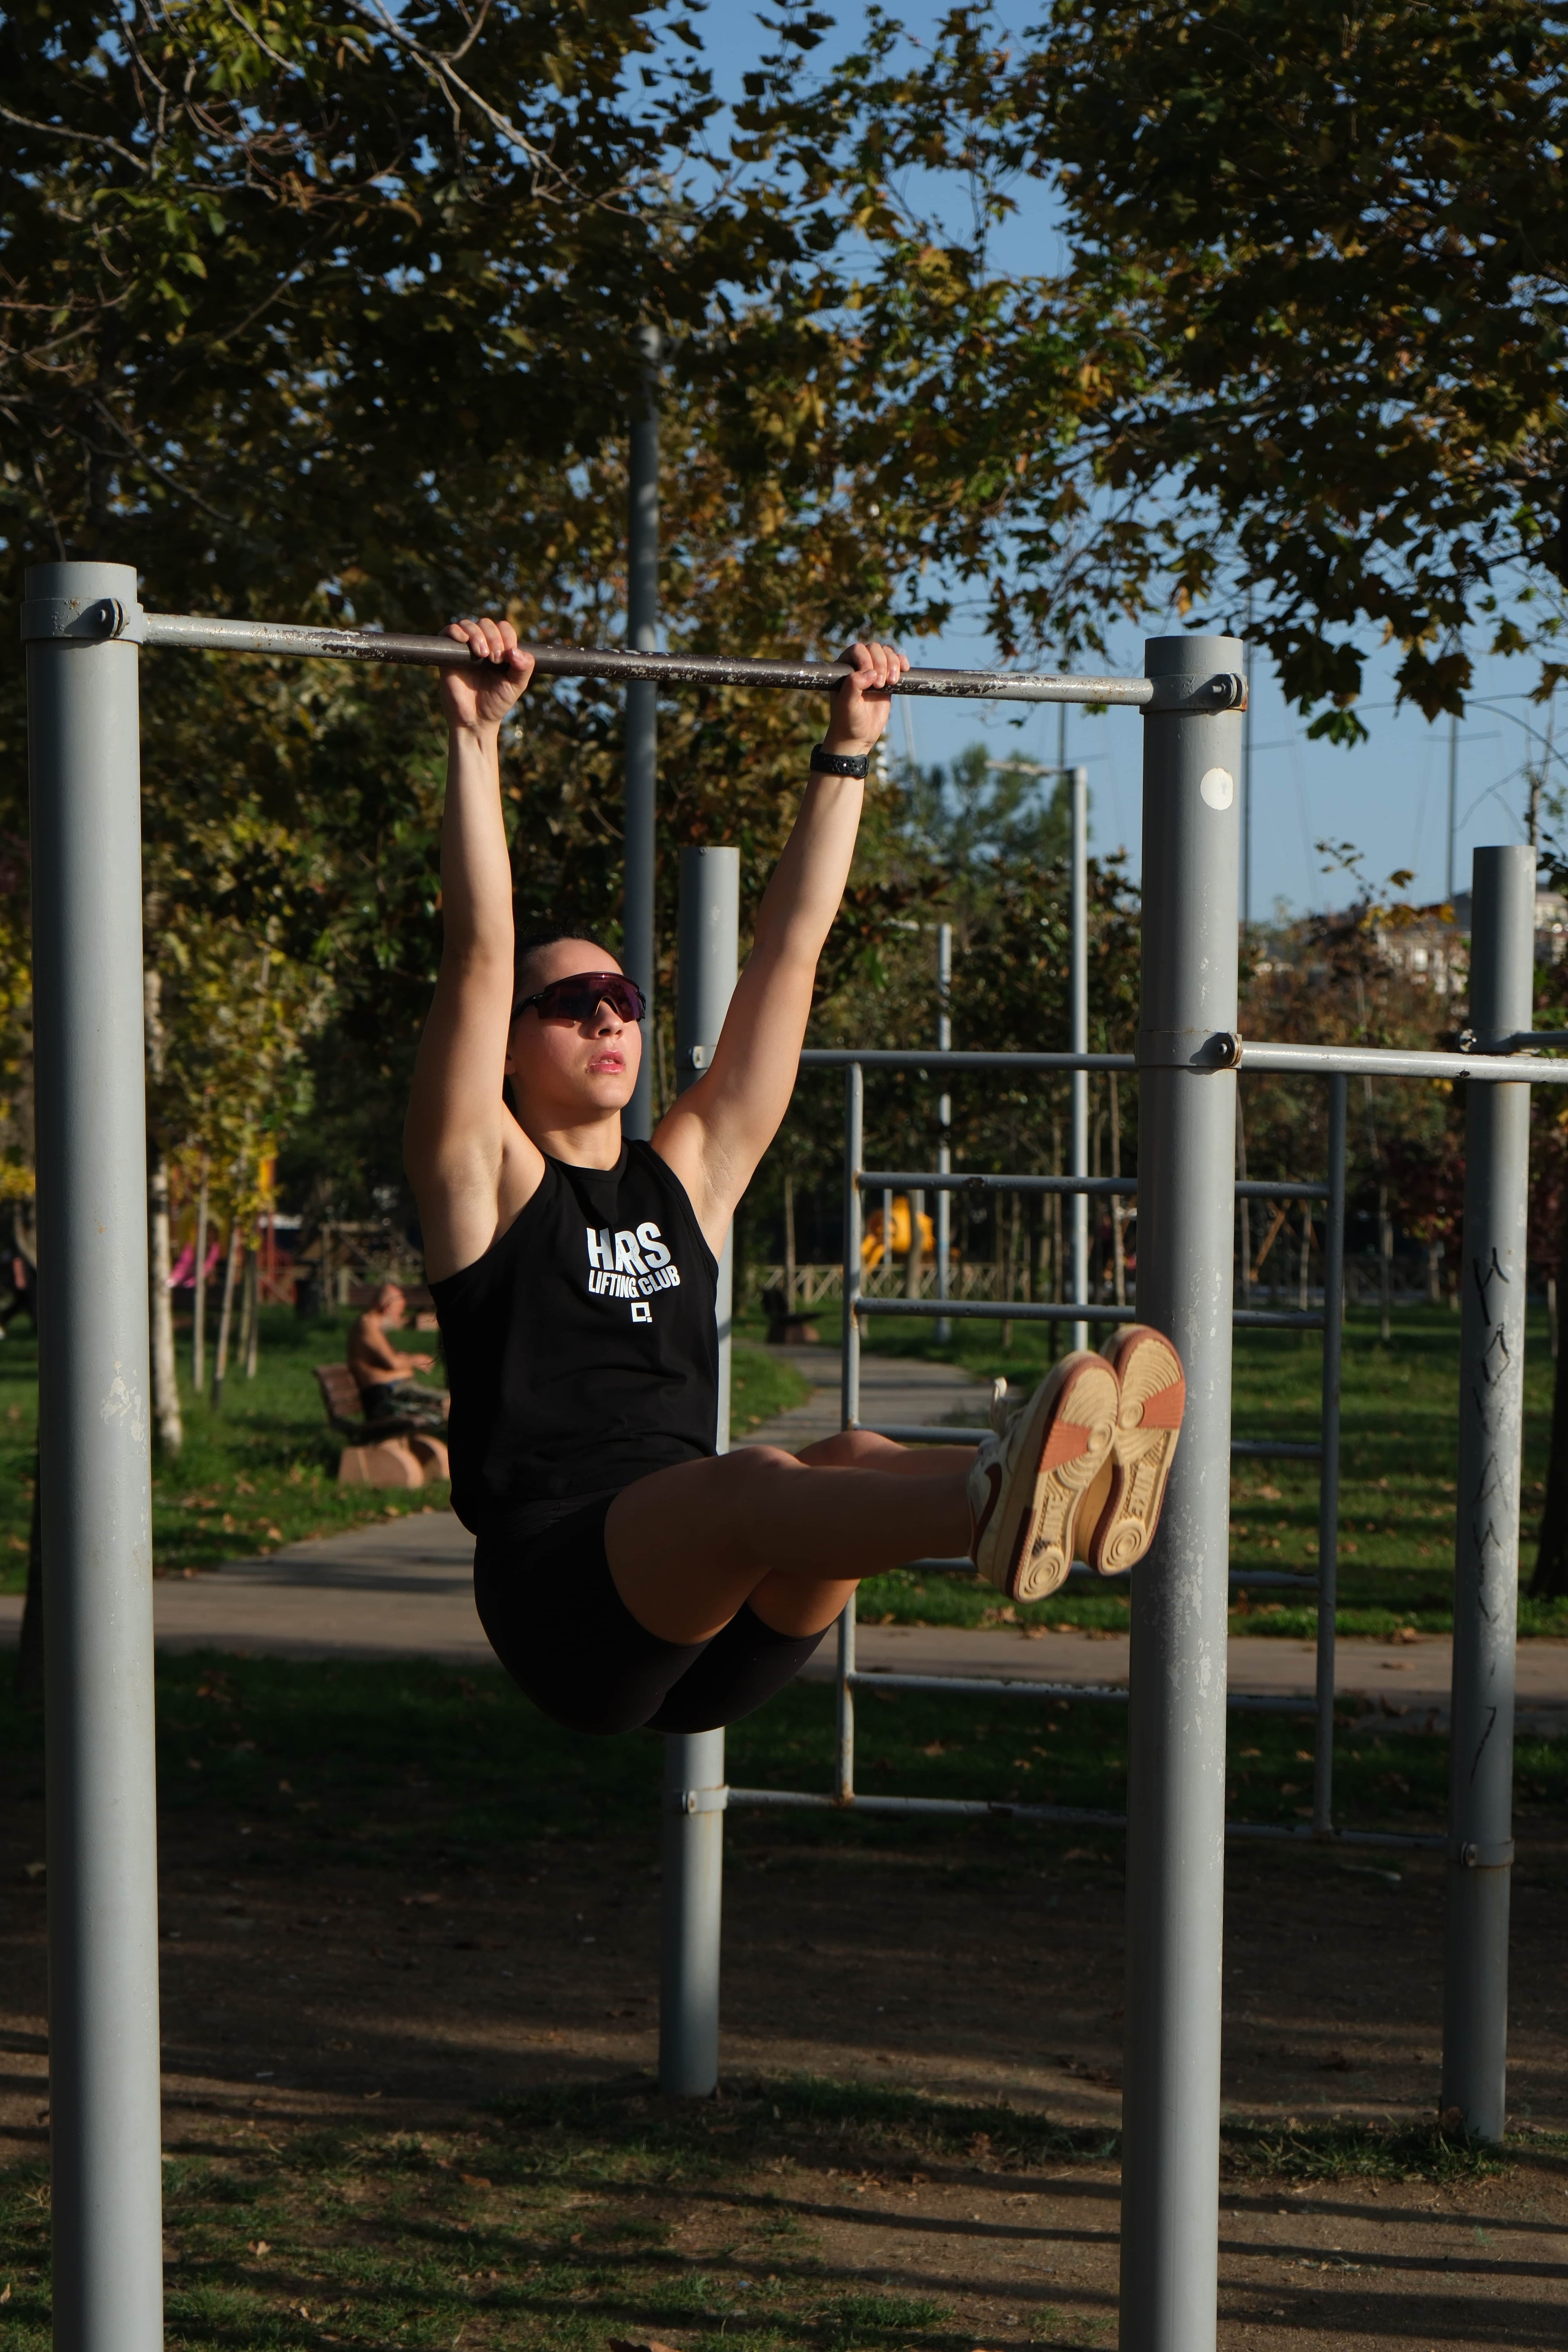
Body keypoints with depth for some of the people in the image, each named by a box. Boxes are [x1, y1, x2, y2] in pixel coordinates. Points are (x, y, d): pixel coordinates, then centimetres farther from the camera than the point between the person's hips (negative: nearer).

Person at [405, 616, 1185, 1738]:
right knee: (755, 1481, -36)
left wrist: (849, 751, 21)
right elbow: (481, 952, -5)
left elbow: (791, 947, 20)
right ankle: (1000, 1502, -66)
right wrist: (476, 738, -7)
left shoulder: (690, 1172, 21)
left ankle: (1066, 1490, -60)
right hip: (560, 1594, -5)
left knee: (851, 1464, -29)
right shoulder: (485, 1177, 9)